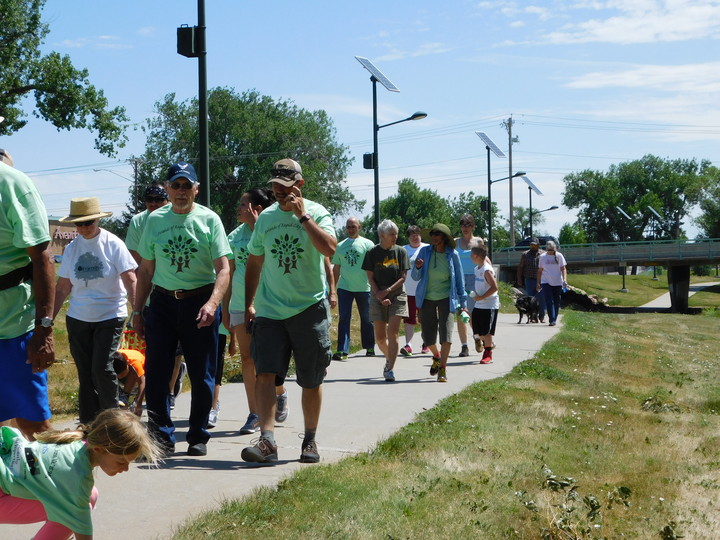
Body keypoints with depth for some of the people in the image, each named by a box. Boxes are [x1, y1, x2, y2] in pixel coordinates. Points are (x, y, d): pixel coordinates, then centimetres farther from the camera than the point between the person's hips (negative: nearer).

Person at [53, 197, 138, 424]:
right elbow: (62, 288, 11)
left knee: (101, 368, -13)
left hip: (110, 317, -4)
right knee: (85, 373, 5)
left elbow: (130, 280, -10)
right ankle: (87, 425, 12)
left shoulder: (113, 244, -6)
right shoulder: (71, 248, 6)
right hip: (78, 319, 4)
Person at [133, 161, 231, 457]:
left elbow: (223, 268, -8)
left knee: (201, 374, 5)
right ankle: (162, 435, 9)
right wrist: (138, 310, 9)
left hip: (200, 302, -2)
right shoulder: (155, 220, 8)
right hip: (162, 302, 2)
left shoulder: (209, 219, -1)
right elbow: (145, 270, 14)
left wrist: (212, 303, -23)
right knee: (156, 372, -2)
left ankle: (198, 436, 18)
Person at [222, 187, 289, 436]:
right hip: (240, 305, 4)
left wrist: (254, 223, -22)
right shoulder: (235, 236, 8)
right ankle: (254, 414, 11)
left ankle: (280, 393, 29)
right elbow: (229, 274, 11)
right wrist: (225, 309, 9)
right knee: (247, 359, 4)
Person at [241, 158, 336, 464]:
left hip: (310, 309, -2)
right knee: (264, 373, -14)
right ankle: (267, 441, -18)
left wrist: (302, 215, -20)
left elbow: (330, 249, -22)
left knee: (311, 381, 7)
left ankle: (310, 440, 22)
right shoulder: (266, 218, 9)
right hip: (270, 310, 3)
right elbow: (254, 261, 18)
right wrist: (249, 304, 15)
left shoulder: (316, 213, -3)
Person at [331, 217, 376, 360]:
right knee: (343, 319, -6)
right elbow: (336, 269, 15)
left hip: (364, 288, -2)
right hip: (344, 288, 2)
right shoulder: (340, 246, 10)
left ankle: (369, 347, 22)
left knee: (366, 319, 8)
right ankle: (342, 350, -9)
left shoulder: (367, 244, 2)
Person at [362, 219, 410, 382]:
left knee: (393, 333, -14)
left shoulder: (400, 252, 3)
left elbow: (403, 277, 0)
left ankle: (390, 369, -15)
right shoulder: (372, 253, 1)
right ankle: (389, 358, 32)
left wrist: (387, 291, -12)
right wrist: (379, 296, -11)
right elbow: (370, 278, 1)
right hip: (378, 298, 1)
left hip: (397, 297, -1)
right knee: (380, 338, 4)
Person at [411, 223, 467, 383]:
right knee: (427, 336, 7)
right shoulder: (425, 251, -4)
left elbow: (459, 279, 4)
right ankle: (437, 356, 38)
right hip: (427, 298, 2)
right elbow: (416, 277, -2)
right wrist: (418, 268, -25)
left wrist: (462, 303, 5)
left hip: (446, 298, -2)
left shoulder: (452, 255, -5)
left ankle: (443, 368, -6)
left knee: (446, 333, -15)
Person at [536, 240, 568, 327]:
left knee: (556, 302, 7)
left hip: (557, 283, 0)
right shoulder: (542, 257, 4)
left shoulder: (559, 256, 1)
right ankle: (551, 320, -15)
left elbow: (563, 269, -2)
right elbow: (540, 270, 10)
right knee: (549, 302, -11)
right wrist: (538, 283, 8)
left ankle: (554, 319, 20)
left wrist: (564, 280, -16)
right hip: (546, 282, 0)